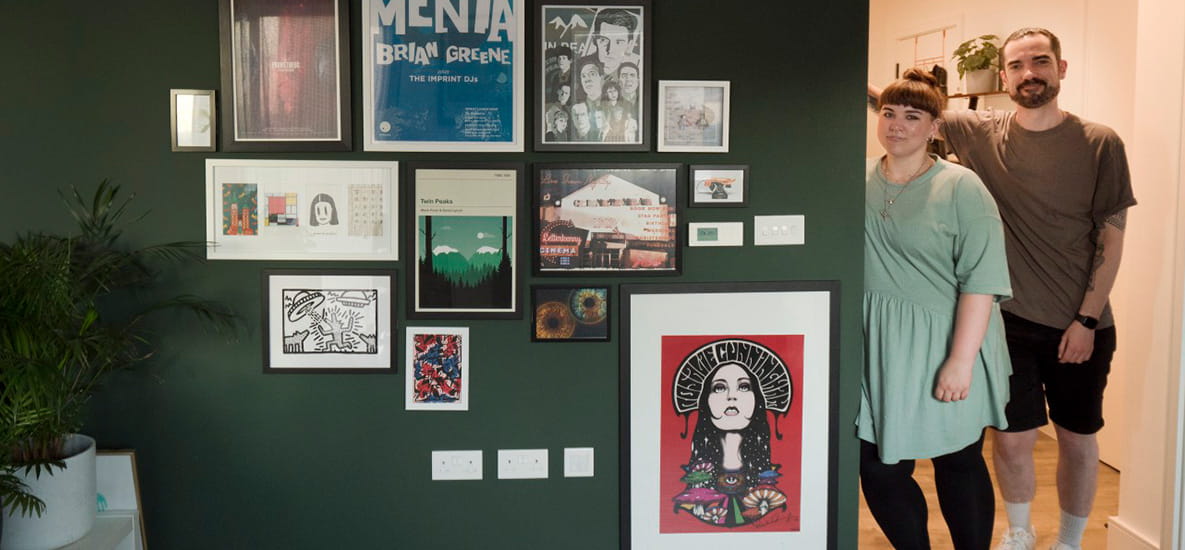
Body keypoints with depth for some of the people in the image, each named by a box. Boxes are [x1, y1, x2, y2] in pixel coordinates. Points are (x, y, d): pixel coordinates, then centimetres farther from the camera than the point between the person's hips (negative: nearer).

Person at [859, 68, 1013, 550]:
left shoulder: (961, 188, -9)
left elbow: (981, 280, -14)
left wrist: (960, 360, -18)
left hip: (941, 347, -4)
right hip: (876, 348, 4)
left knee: (959, 465, 11)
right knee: (877, 468, 7)